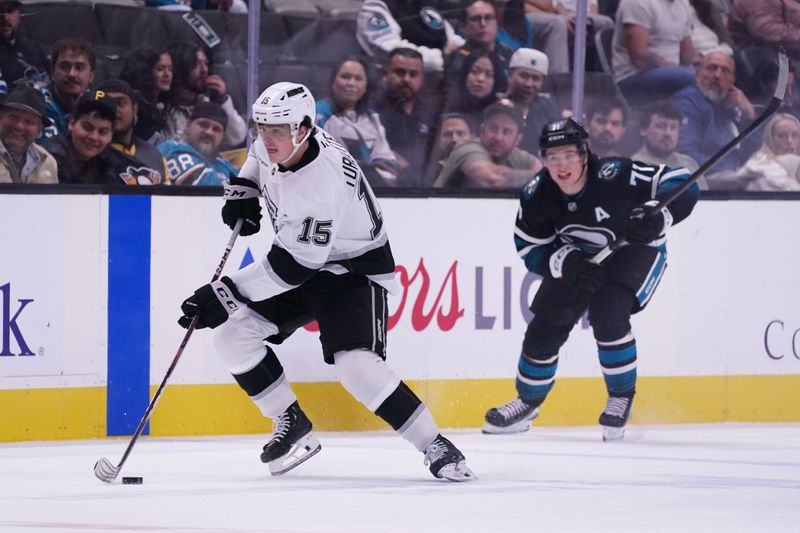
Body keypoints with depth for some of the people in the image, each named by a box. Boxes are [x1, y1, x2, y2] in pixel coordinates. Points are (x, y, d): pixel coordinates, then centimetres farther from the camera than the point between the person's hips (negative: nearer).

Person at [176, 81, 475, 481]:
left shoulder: (322, 182, -34)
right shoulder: (277, 143, -9)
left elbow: (295, 264, -33)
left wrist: (227, 293, -32)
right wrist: (242, 190, 3)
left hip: (355, 271, -9)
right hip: (303, 264, 9)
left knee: (356, 365, -28)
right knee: (233, 334, -5)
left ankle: (434, 445, -16)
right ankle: (292, 425, 10)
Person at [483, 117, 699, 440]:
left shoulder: (614, 176, -33)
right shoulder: (537, 195, -20)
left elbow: (683, 184, -28)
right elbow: (531, 250, -8)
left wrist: (659, 216, -46)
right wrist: (566, 262, -28)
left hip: (636, 249, -4)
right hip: (577, 257, 4)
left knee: (607, 313, -27)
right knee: (545, 325, -1)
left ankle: (622, 398, -5)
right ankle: (528, 401, 24)